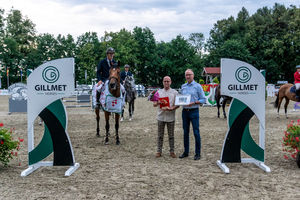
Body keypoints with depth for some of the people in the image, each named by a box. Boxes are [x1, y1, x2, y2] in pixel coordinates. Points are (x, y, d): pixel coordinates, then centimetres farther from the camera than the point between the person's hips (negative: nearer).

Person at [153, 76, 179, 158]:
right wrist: (158, 103, -16)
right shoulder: (159, 92, 11)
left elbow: (177, 104, -2)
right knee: (160, 135, 6)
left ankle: (172, 151, 13)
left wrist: (170, 108, -19)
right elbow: (154, 104, 7)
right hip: (161, 116, 2)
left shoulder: (174, 92, 4)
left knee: (171, 135, 5)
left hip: (170, 117, -2)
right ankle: (159, 151, 13)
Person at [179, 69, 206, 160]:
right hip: (184, 111, 5)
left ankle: (198, 153, 2)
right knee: (185, 132, 9)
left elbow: (203, 99, -5)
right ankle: (186, 151, 19)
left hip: (194, 111, -5)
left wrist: (193, 103, -18)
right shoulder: (183, 86, 13)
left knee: (196, 132, -5)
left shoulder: (198, 86, -2)